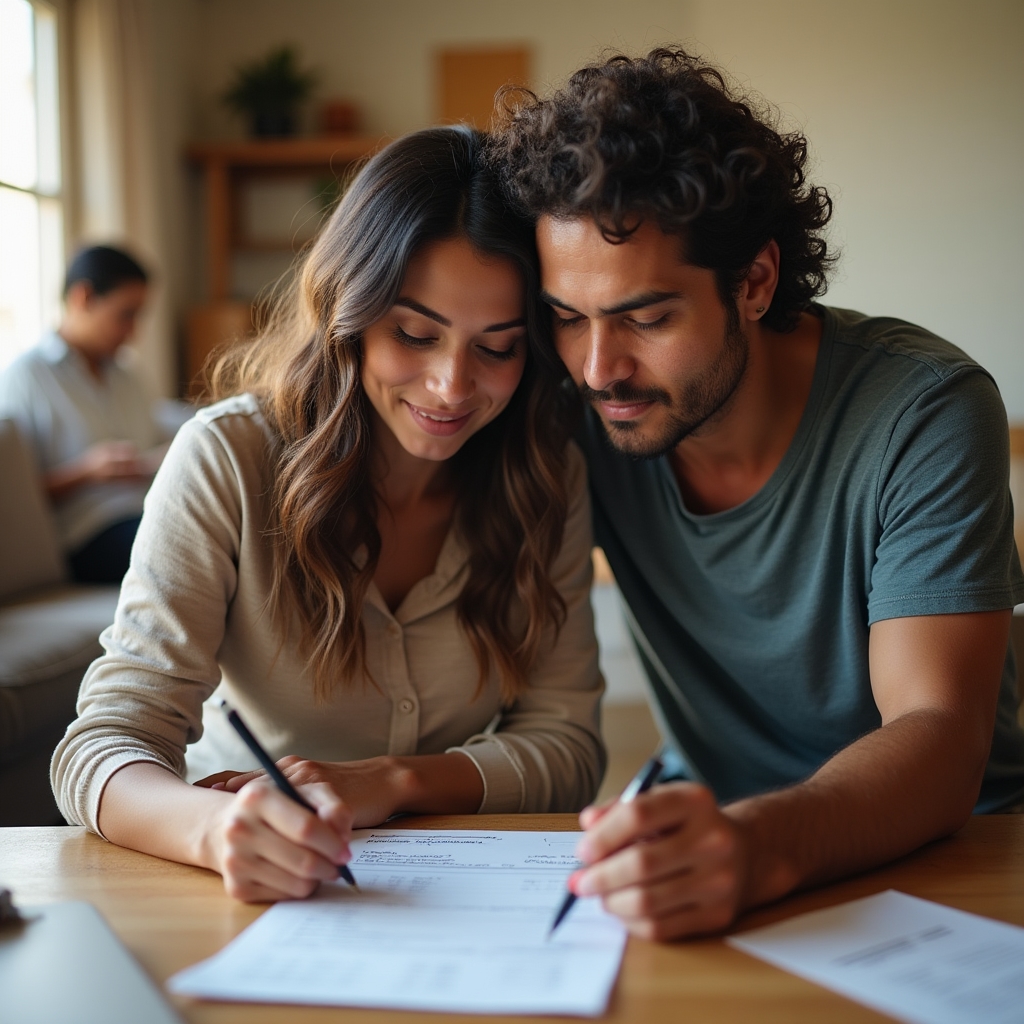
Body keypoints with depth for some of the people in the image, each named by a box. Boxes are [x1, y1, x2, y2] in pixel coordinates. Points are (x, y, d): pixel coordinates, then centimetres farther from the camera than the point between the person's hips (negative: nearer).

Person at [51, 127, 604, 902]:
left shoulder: (549, 477, -6)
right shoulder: (230, 459, -15)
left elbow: (566, 746, -5)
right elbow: (104, 748, -20)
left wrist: (391, 782, -23)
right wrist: (217, 828, -42)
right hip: (250, 896, 0)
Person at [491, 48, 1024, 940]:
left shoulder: (925, 413, -20)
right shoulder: (584, 412, -11)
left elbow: (940, 742, -28)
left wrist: (760, 846, -47)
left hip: (952, 848, -2)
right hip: (716, 813, 3)